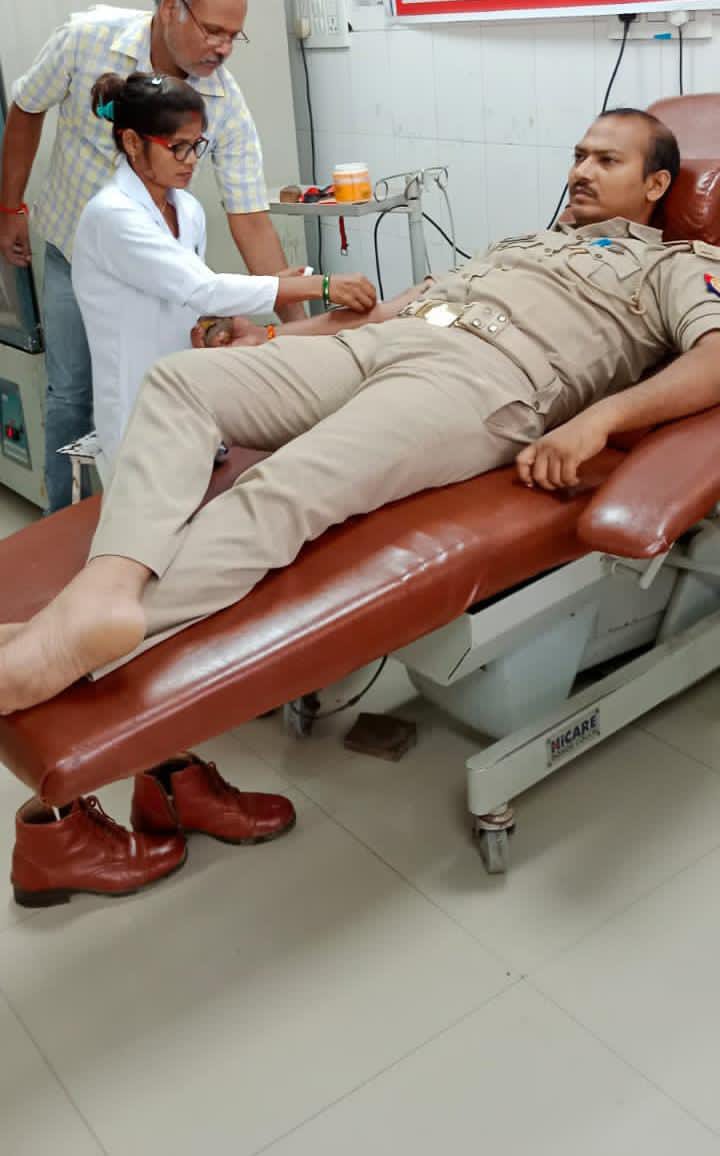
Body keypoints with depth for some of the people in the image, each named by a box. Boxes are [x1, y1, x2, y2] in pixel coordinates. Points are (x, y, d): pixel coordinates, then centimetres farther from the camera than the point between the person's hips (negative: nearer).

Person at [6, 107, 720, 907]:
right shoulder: (523, 243, 40)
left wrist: (599, 416, -22)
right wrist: (279, 333, 20)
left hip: (486, 378, -7)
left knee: (286, 490, -32)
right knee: (177, 378, -15)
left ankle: (80, 641, -44)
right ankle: (109, 585, -37)